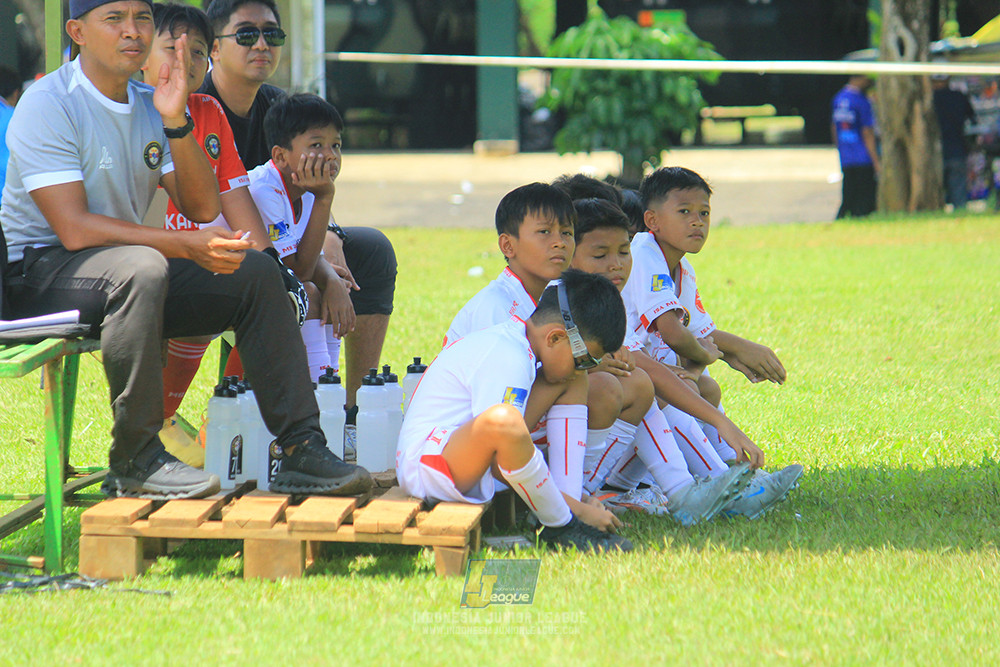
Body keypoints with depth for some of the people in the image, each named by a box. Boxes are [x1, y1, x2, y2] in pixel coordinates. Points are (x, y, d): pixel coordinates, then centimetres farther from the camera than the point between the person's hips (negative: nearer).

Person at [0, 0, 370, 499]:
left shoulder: (149, 105, 9)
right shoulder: (47, 105, -14)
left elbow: (203, 208, 1)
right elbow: (74, 229, -24)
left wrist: (176, 124, -14)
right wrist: (186, 246, -27)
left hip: (131, 278, 8)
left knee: (255, 273, -4)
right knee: (142, 268, -36)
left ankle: (300, 449, -4)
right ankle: (134, 460, -28)